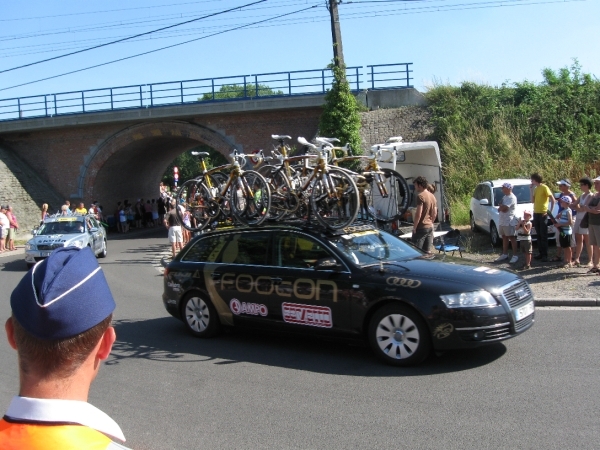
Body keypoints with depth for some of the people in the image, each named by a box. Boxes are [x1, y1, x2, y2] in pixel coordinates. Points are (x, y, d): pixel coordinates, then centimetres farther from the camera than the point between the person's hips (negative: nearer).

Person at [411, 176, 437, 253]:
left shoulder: (420, 196, -14)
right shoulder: (432, 196, 12)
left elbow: (418, 214, -18)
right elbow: (435, 213, 15)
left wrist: (414, 227, -12)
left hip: (421, 227, -8)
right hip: (430, 227, 8)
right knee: (428, 251, 10)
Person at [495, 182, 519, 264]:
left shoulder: (512, 198, -15)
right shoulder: (505, 197, 16)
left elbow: (503, 208, -23)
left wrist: (500, 207, -3)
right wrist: (502, 207, -9)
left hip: (508, 222, -9)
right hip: (502, 221, 9)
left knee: (512, 238, -5)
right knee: (504, 238, 14)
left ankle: (515, 256, -1)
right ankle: (505, 254, 22)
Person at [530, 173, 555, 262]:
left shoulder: (544, 188, -8)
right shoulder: (535, 188, 15)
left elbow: (553, 200, -11)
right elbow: (533, 201, 11)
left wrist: (550, 211, -16)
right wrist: (531, 190, 7)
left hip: (543, 213, -8)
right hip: (536, 213, 8)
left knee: (543, 235, -5)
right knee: (538, 235, 9)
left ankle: (545, 254, -2)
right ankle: (541, 253, 15)